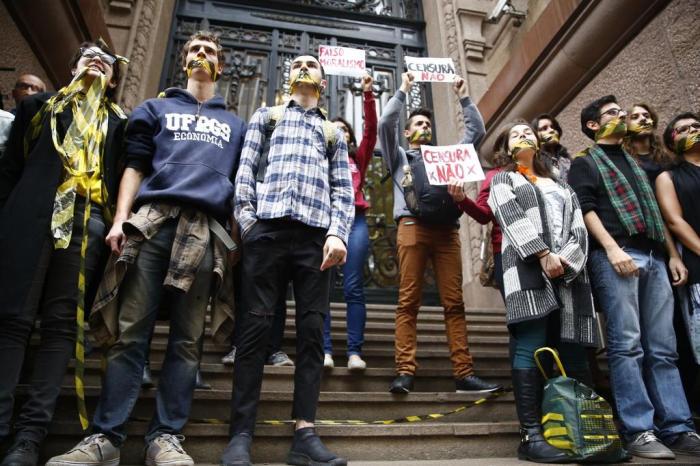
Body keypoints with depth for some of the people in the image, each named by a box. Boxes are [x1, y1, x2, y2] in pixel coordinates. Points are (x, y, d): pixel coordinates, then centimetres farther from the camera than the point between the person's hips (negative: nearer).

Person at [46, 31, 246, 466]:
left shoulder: (235, 124, 27)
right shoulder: (156, 108, 24)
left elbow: (240, 184, 20)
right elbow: (135, 166, 14)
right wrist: (120, 218, -1)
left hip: (206, 230, 1)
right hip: (151, 221, 0)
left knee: (187, 339, -3)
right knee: (130, 332, -6)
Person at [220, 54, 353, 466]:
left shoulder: (333, 132, 27)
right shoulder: (266, 116, 25)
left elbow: (344, 189, 15)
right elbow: (247, 170, 12)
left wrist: (338, 232, -4)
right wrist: (246, 219, -5)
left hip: (316, 234, 2)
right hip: (268, 227, -1)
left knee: (312, 331, -4)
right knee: (256, 326, -6)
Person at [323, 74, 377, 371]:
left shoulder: (358, 158, 24)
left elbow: (371, 130, 14)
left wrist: (367, 95, 8)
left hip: (354, 219, 0)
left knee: (353, 288, -7)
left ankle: (355, 352, -9)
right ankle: (325, 350, -7)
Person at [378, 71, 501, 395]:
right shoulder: (399, 156, 24)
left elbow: (476, 131, 30)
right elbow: (386, 124, 9)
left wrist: (463, 97, 28)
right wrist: (403, 90, 15)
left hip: (446, 230, 3)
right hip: (413, 227, -3)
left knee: (454, 302, -5)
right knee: (408, 301, -10)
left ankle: (463, 373, -6)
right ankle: (405, 372, -12)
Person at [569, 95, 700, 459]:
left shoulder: (634, 163, 28)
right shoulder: (585, 163, 9)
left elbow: (656, 213, 27)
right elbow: (585, 209, -6)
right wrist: (612, 249, -18)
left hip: (653, 258, 7)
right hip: (614, 257, -6)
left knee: (663, 348, 4)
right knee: (627, 345, -9)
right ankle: (638, 431, -6)